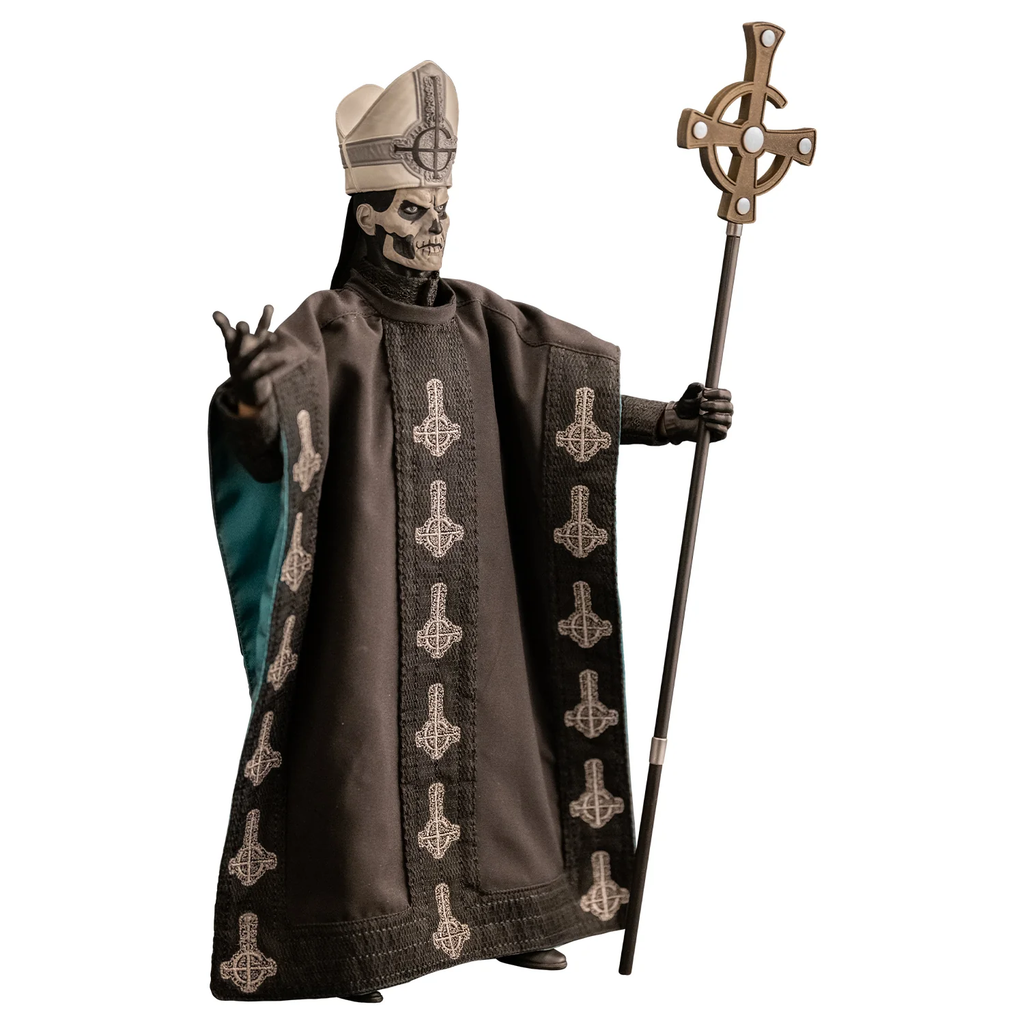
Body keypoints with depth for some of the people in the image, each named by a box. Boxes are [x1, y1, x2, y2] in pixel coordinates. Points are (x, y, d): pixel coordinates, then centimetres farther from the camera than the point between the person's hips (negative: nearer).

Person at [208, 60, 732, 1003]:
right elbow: (262, 447, -26)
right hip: (368, 596, -5)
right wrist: (245, 400, -50)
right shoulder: (324, 329, -10)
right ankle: (354, 935, 11)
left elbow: (584, 402, 7)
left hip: (471, 600, 5)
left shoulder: (483, 323, 7)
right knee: (368, 745, -2)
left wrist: (673, 419, -8)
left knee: (486, 738, 11)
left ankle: (507, 913, 25)